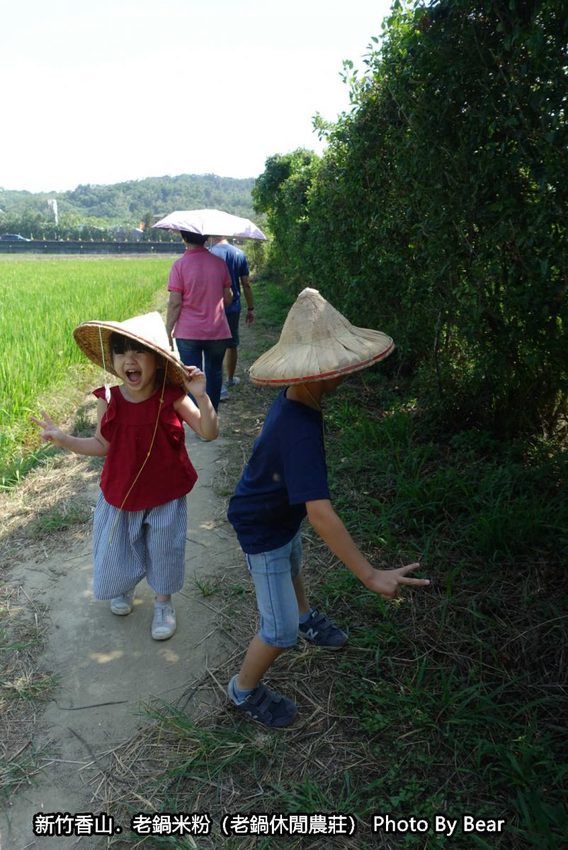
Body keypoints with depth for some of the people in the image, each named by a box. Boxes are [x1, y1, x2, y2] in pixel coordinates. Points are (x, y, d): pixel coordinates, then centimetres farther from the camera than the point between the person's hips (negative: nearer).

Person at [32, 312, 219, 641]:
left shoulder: (172, 398, -20)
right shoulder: (109, 401, -13)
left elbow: (210, 432, -20)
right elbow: (103, 445, 1)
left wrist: (201, 396, -33)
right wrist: (63, 439, -10)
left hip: (165, 497, -2)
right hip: (120, 496, 2)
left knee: (163, 553, 15)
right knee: (117, 552, 20)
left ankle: (164, 603, 44)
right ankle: (125, 589, 55)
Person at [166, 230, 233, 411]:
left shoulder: (179, 265, -9)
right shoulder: (219, 262, 0)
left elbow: (175, 303, -12)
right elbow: (228, 298, 6)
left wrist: (168, 331, -3)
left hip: (188, 333, -2)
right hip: (217, 331, 3)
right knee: (214, 374, 18)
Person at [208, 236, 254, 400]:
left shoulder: (209, 254, -11)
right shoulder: (239, 254, 1)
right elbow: (246, 284, 2)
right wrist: (250, 309, 10)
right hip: (233, 308, 4)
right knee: (232, 345, 17)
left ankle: (220, 386, -6)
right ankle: (230, 379, 33)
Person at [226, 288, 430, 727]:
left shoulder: (293, 400, -13)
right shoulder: (300, 430, -41)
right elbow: (320, 513, -45)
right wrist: (371, 575, -42)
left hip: (283, 514, 9)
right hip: (263, 530, -9)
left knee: (293, 564, 36)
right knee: (280, 632, 4)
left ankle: (307, 617, 67)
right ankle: (244, 689, 32)